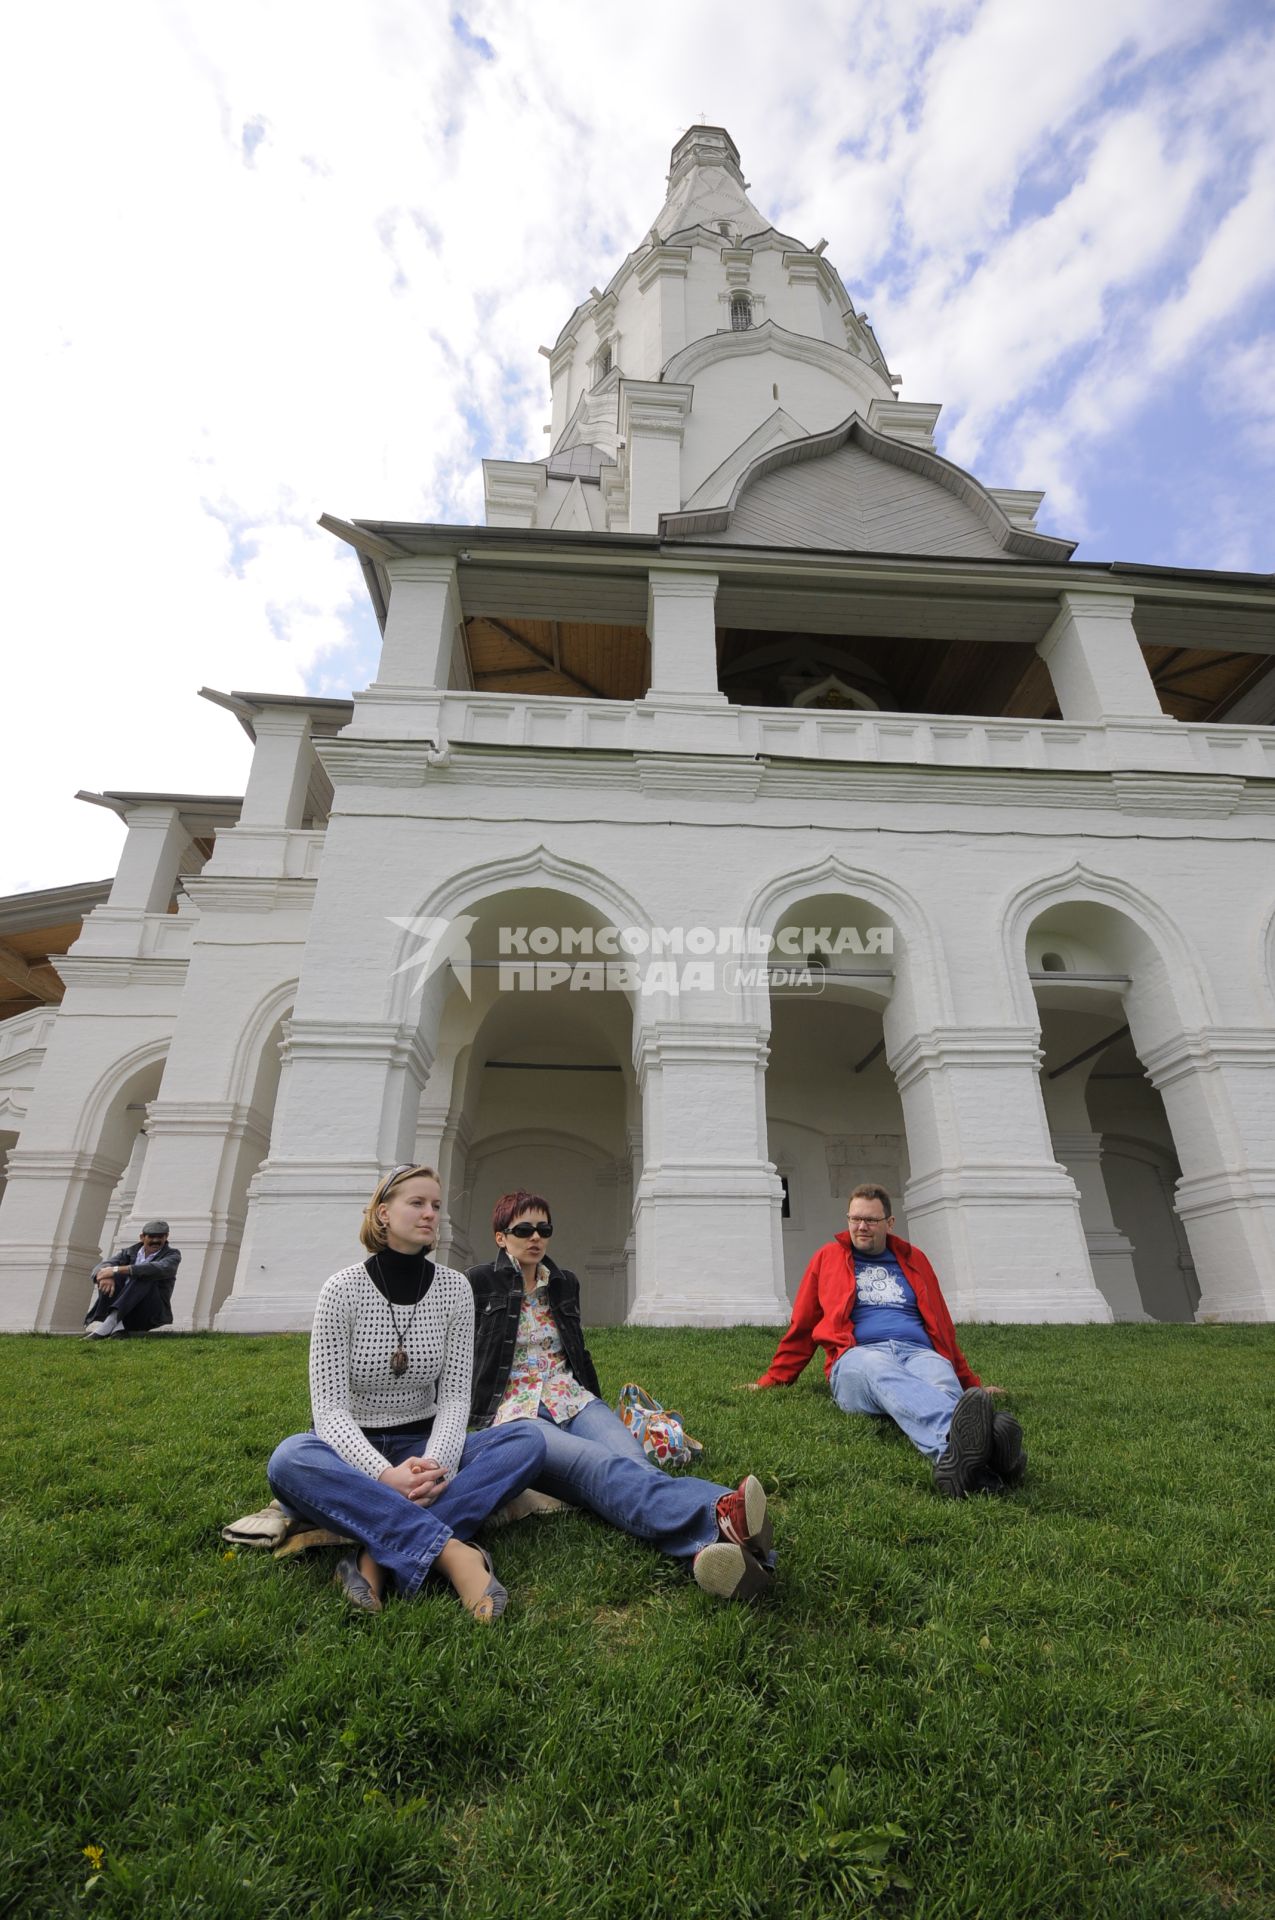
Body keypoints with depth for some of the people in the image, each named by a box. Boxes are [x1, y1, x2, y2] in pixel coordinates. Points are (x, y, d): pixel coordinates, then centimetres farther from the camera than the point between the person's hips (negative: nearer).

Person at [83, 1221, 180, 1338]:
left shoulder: (172, 1255, -2)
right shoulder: (129, 1253, 9)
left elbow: (159, 1270, -25)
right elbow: (100, 1269, -8)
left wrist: (117, 1270, -30)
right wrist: (105, 1277, -33)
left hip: (152, 1312, -3)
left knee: (144, 1276, -27)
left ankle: (107, 1325, -41)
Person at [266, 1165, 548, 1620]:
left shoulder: (454, 1288, -6)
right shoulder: (342, 1289, -13)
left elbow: (455, 1398, -7)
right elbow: (330, 1410, -16)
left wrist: (436, 1463, -27)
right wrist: (385, 1475, -31)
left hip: (423, 1447, 3)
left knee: (529, 1441, -23)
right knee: (288, 1460, -37)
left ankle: (379, 1556, -32)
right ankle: (453, 1552, -40)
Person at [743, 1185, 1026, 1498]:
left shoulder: (913, 1260, 26)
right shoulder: (828, 1257, 20)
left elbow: (942, 1328, 33)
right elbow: (801, 1330, 24)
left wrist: (972, 1385, 34)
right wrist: (772, 1380, 23)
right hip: (858, 1356, -3)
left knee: (944, 1388, -36)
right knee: (882, 1373, -41)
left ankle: (955, 1460, -68)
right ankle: (954, 1439, -70)